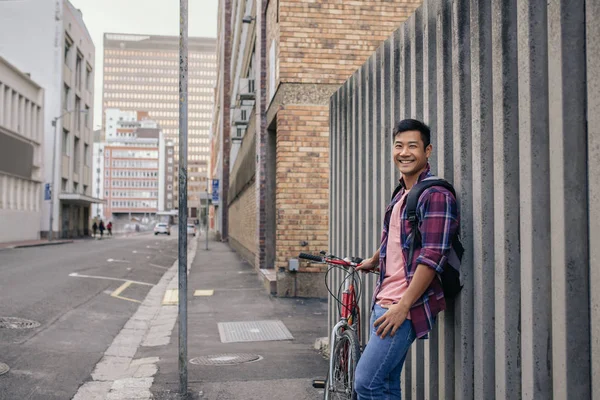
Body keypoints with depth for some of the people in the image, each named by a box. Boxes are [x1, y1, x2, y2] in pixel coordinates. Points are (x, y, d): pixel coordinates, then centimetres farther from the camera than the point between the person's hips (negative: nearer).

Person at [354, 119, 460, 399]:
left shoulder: (436, 195, -12)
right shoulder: (400, 195, 15)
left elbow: (432, 257, -19)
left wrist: (402, 306, -21)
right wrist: (373, 261, 48)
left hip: (405, 306, -8)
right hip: (383, 302, 8)